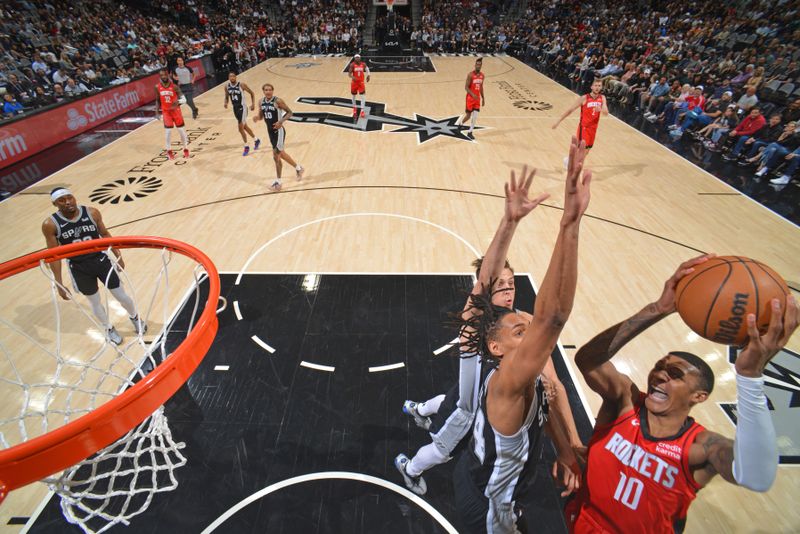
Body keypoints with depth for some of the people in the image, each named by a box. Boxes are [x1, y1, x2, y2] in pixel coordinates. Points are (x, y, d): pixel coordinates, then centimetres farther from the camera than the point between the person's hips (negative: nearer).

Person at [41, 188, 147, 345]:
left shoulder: (92, 212, -12)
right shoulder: (50, 225, -15)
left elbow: (105, 234, 4)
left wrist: (118, 255, 6)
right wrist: (59, 283, -8)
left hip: (101, 260, 1)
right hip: (79, 268, -1)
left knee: (122, 296, 10)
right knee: (95, 302, 15)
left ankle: (134, 317, 40)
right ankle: (109, 329, 40)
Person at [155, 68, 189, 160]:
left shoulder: (174, 86, -11)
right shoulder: (157, 87, -4)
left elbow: (181, 98, -6)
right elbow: (158, 100, 6)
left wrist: (178, 102, -29)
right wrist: (157, 112, 1)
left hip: (176, 110, -1)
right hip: (165, 111, 1)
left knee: (181, 130, 3)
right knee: (168, 131, 1)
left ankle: (186, 149, 20)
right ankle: (169, 150, 14)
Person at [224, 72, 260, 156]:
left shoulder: (241, 84, -15)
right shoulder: (227, 86, -1)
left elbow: (251, 93, -4)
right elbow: (226, 97, 12)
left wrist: (253, 104, -13)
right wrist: (226, 103, -9)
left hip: (242, 108, -6)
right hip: (235, 108, 6)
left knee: (241, 128, -10)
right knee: (245, 127, 18)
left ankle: (246, 147, 6)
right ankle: (256, 140, 37)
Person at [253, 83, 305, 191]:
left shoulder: (278, 101, -15)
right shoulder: (261, 102, 4)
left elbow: (289, 112, -12)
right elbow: (261, 115, 14)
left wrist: (281, 121, -26)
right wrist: (257, 117, -9)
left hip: (278, 131, -8)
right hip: (270, 131, 8)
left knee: (276, 156, -6)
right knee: (281, 153, 19)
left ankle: (278, 182, 5)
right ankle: (298, 168, 39)